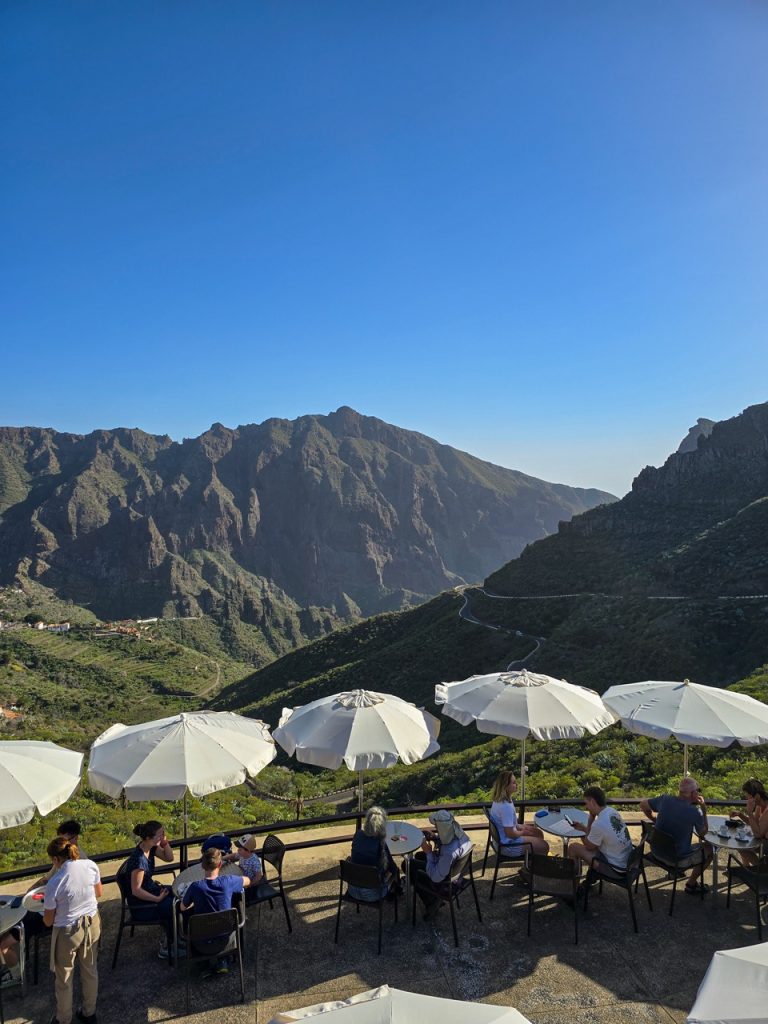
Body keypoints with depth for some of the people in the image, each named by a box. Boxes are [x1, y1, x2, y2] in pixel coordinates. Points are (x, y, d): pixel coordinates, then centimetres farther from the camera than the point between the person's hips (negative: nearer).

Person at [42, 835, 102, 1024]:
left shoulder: (54, 883, -26)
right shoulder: (90, 865, -15)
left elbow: (48, 921, -13)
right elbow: (98, 893, 3)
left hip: (68, 932, -4)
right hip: (92, 924, 4)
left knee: (64, 979, 21)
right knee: (90, 970, 26)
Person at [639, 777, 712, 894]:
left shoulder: (664, 799, -11)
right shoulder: (695, 812, -22)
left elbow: (643, 805, 6)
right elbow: (703, 833, -2)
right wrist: (704, 809, -1)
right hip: (678, 860, -5)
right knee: (709, 848, 18)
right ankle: (691, 884, 25)